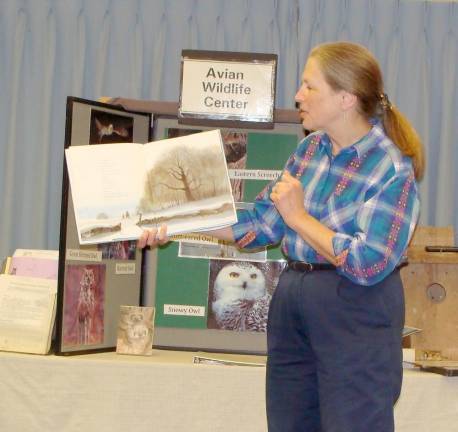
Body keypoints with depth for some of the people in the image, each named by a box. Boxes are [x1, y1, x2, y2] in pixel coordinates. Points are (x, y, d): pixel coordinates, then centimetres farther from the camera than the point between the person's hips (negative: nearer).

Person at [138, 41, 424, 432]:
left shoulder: (392, 169, -15)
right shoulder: (311, 148, 6)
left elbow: (368, 264, -21)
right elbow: (262, 222, 9)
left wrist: (298, 217, -14)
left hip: (355, 316, -7)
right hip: (291, 303, 7)